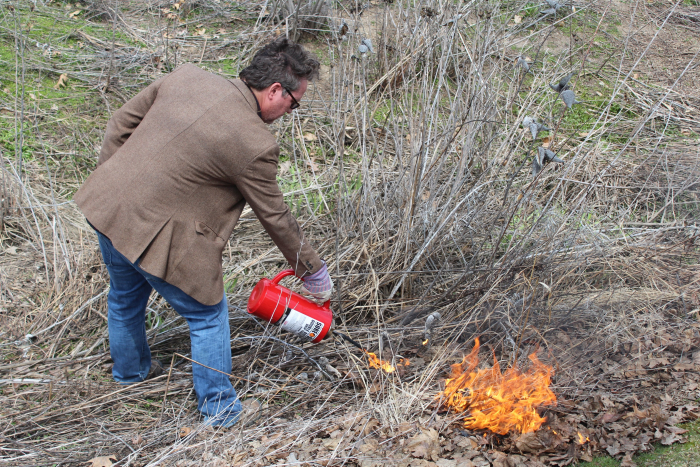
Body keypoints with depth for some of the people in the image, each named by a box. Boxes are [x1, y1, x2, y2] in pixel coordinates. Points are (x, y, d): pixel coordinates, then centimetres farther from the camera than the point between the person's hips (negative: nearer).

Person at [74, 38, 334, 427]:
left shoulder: (187, 76, 0)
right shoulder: (255, 145, -18)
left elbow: (122, 122, 9)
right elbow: (275, 217, -7)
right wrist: (314, 272, 7)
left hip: (104, 203, 8)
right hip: (156, 233, -8)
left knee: (126, 297, 32)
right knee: (208, 315, 16)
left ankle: (129, 369, 59)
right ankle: (219, 407, 30)